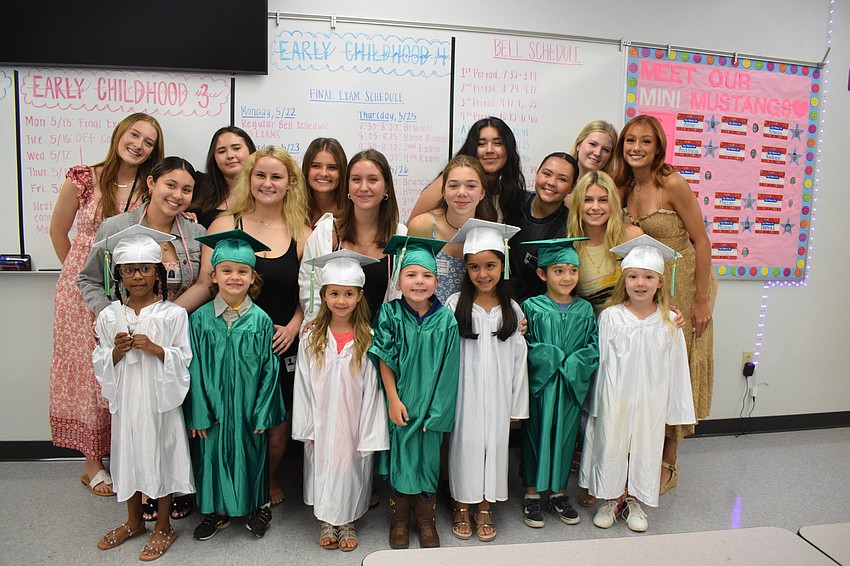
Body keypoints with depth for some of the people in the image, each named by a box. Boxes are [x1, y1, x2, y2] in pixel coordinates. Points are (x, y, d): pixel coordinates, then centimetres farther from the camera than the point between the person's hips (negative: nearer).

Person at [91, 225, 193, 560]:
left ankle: (163, 527, 26)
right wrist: (116, 352, -15)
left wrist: (155, 348, -22)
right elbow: (99, 363, 4)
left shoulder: (173, 314, -9)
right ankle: (134, 521, 39)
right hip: (125, 398, 4)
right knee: (128, 455, 17)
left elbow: (184, 358, -8)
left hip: (160, 398, -3)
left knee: (162, 457, 7)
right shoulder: (109, 316, 1)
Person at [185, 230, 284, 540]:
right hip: (214, 407, 1)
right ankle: (218, 509, 35)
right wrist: (199, 413, -6)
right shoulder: (200, 319, -6)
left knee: (251, 453, 13)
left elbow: (269, 369, -5)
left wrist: (263, 412, -7)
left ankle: (258, 506, 35)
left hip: (249, 408, -1)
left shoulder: (260, 320, -8)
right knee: (214, 454, 13)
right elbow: (195, 369, -3)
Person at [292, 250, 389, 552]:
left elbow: (372, 388, -8)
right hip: (321, 424, 1)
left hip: (354, 423, -1)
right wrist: (306, 428, -3)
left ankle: (347, 522, 35)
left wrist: (370, 434, -9)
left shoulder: (368, 339, -10)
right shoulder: (311, 339, -5)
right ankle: (327, 522, 36)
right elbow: (303, 385, -1)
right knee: (322, 467, 14)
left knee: (351, 468, 12)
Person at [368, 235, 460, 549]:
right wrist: (393, 400, -11)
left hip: (430, 405, 1)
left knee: (428, 457, 11)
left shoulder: (445, 319, -8)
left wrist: (436, 409, -5)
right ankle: (399, 520, 30)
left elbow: (447, 368, -5)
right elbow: (384, 360, -7)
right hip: (399, 402, 0)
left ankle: (427, 521, 30)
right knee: (399, 455, 10)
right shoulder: (389, 314, -9)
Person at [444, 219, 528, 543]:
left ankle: (485, 507, 29)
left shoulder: (512, 310, 0)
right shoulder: (455, 306, -7)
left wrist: (518, 406, 4)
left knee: (494, 444, 10)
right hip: (464, 393, -2)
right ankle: (462, 506, 28)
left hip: (498, 394, 2)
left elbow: (519, 359, 3)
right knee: (465, 444, 7)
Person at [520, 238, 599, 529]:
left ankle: (559, 493, 28)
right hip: (539, 385, -3)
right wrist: (557, 358, -17)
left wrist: (571, 364, -15)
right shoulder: (531, 307, -6)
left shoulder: (584, 309, 4)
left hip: (573, 387, 3)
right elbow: (526, 347, -11)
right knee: (536, 435, 7)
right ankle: (531, 494, 21)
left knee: (565, 435, 12)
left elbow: (594, 347, 0)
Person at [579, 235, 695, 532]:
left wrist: (676, 408, 4)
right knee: (611, 446, 10)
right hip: (614, 400, -1)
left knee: (644, 449, 13)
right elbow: (600, 362, -3)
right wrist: (596, 403, -2)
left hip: (651, 402, 2)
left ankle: (634, 501, 34)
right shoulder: (610, 317, -8)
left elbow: (675, 368, 2)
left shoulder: (669, 322, -3)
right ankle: (611, 499, 31)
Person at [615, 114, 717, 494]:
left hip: (682, 286, -5)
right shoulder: (625, 188, 2)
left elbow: (701, 241, -14)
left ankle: (669, 463, 21)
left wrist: (701, 300, -14)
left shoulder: (672, 184, -16)